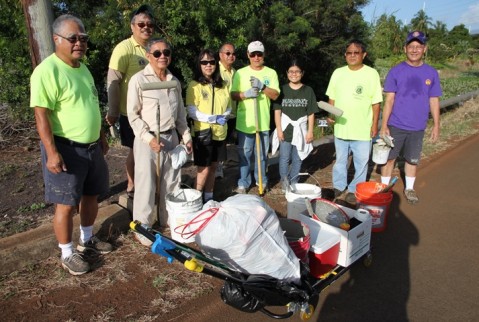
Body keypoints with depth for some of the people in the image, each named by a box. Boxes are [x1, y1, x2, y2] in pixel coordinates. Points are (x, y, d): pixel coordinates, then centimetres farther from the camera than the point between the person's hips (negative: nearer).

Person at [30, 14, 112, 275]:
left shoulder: (83, 68, 11)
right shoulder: (47, 71, -16)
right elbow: (41, 115, -20)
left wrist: (101, 137, 21)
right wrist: (52, 152, -25)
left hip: (91, 147, 8)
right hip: (66, 149, -8)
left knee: (91, 195, 18)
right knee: (66, 204, 2)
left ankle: (87, 238, 38)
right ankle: (67, 254, 19)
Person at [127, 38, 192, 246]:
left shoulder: (174, 81, 10)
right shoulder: (138, 80, -8)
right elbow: (133, 114, -9)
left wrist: (186, 136, 14)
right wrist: (148, 137, -18)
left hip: (171, 137, 6)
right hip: (148, 140, -6)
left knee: (172, 182, 15)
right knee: (146, 185, 1)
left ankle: (169, 219, 33)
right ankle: (142, 228, 15)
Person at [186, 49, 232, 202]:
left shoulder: (222, 86, 9)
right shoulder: (194, 85, -7)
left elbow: (228, 107, 14)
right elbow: (191, 111, -12)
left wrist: (224, 116, -9)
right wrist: (213, 118, -22)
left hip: (220, 133, 5)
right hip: (202, 133, -5)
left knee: (213, 167, 13)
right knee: (204, 170, -2)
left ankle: (209, 198, 27)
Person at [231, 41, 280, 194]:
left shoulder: (271, 73, 4)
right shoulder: (240, 73, 2)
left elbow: (275, 95, -4)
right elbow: (233, 95, -1)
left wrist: (262, 86, -20)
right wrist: (246, 94, -20)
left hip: (263, 121, 1)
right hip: (245, 122, -1)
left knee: (262, 154, 12)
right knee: (244, 154, 6)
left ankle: (262, 181, 28)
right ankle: (243, 184, 18)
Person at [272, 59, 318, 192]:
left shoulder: (308, 91, 2)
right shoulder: (282, 90, 0)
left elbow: (311, 113, 2)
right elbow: (277, 111, -1)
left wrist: (310, 131, -2)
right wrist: (279, 129, -7)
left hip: (301, 130, 1)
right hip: (285, 129, -1)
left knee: (297, 159, 9)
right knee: (284, 159, 3)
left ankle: (293, 183, 22)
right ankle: (284, 182, 22)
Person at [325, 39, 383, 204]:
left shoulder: (371, 74, -7)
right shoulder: (338, 73, 2)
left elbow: (376, 102, -4)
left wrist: (375, 124, -5)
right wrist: (330, 114, -5)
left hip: (363, 129, -2)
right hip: (341, 127, 3)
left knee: (361, 162, 8)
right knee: (340, 160, 17)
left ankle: (355, 190, 25)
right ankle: (338, 186, 33)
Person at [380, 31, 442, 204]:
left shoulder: (431, 73, 2)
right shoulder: (396, 71, -5)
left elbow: (434, 101, 7)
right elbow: (389, 100, -5)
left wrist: (436, 125, 5)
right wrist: (384, 125, -9)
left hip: (418, 127, 2)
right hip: (395, 126, -2)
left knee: (413, 160, 13)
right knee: (389, 157, 7)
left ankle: (409, 188, 31)